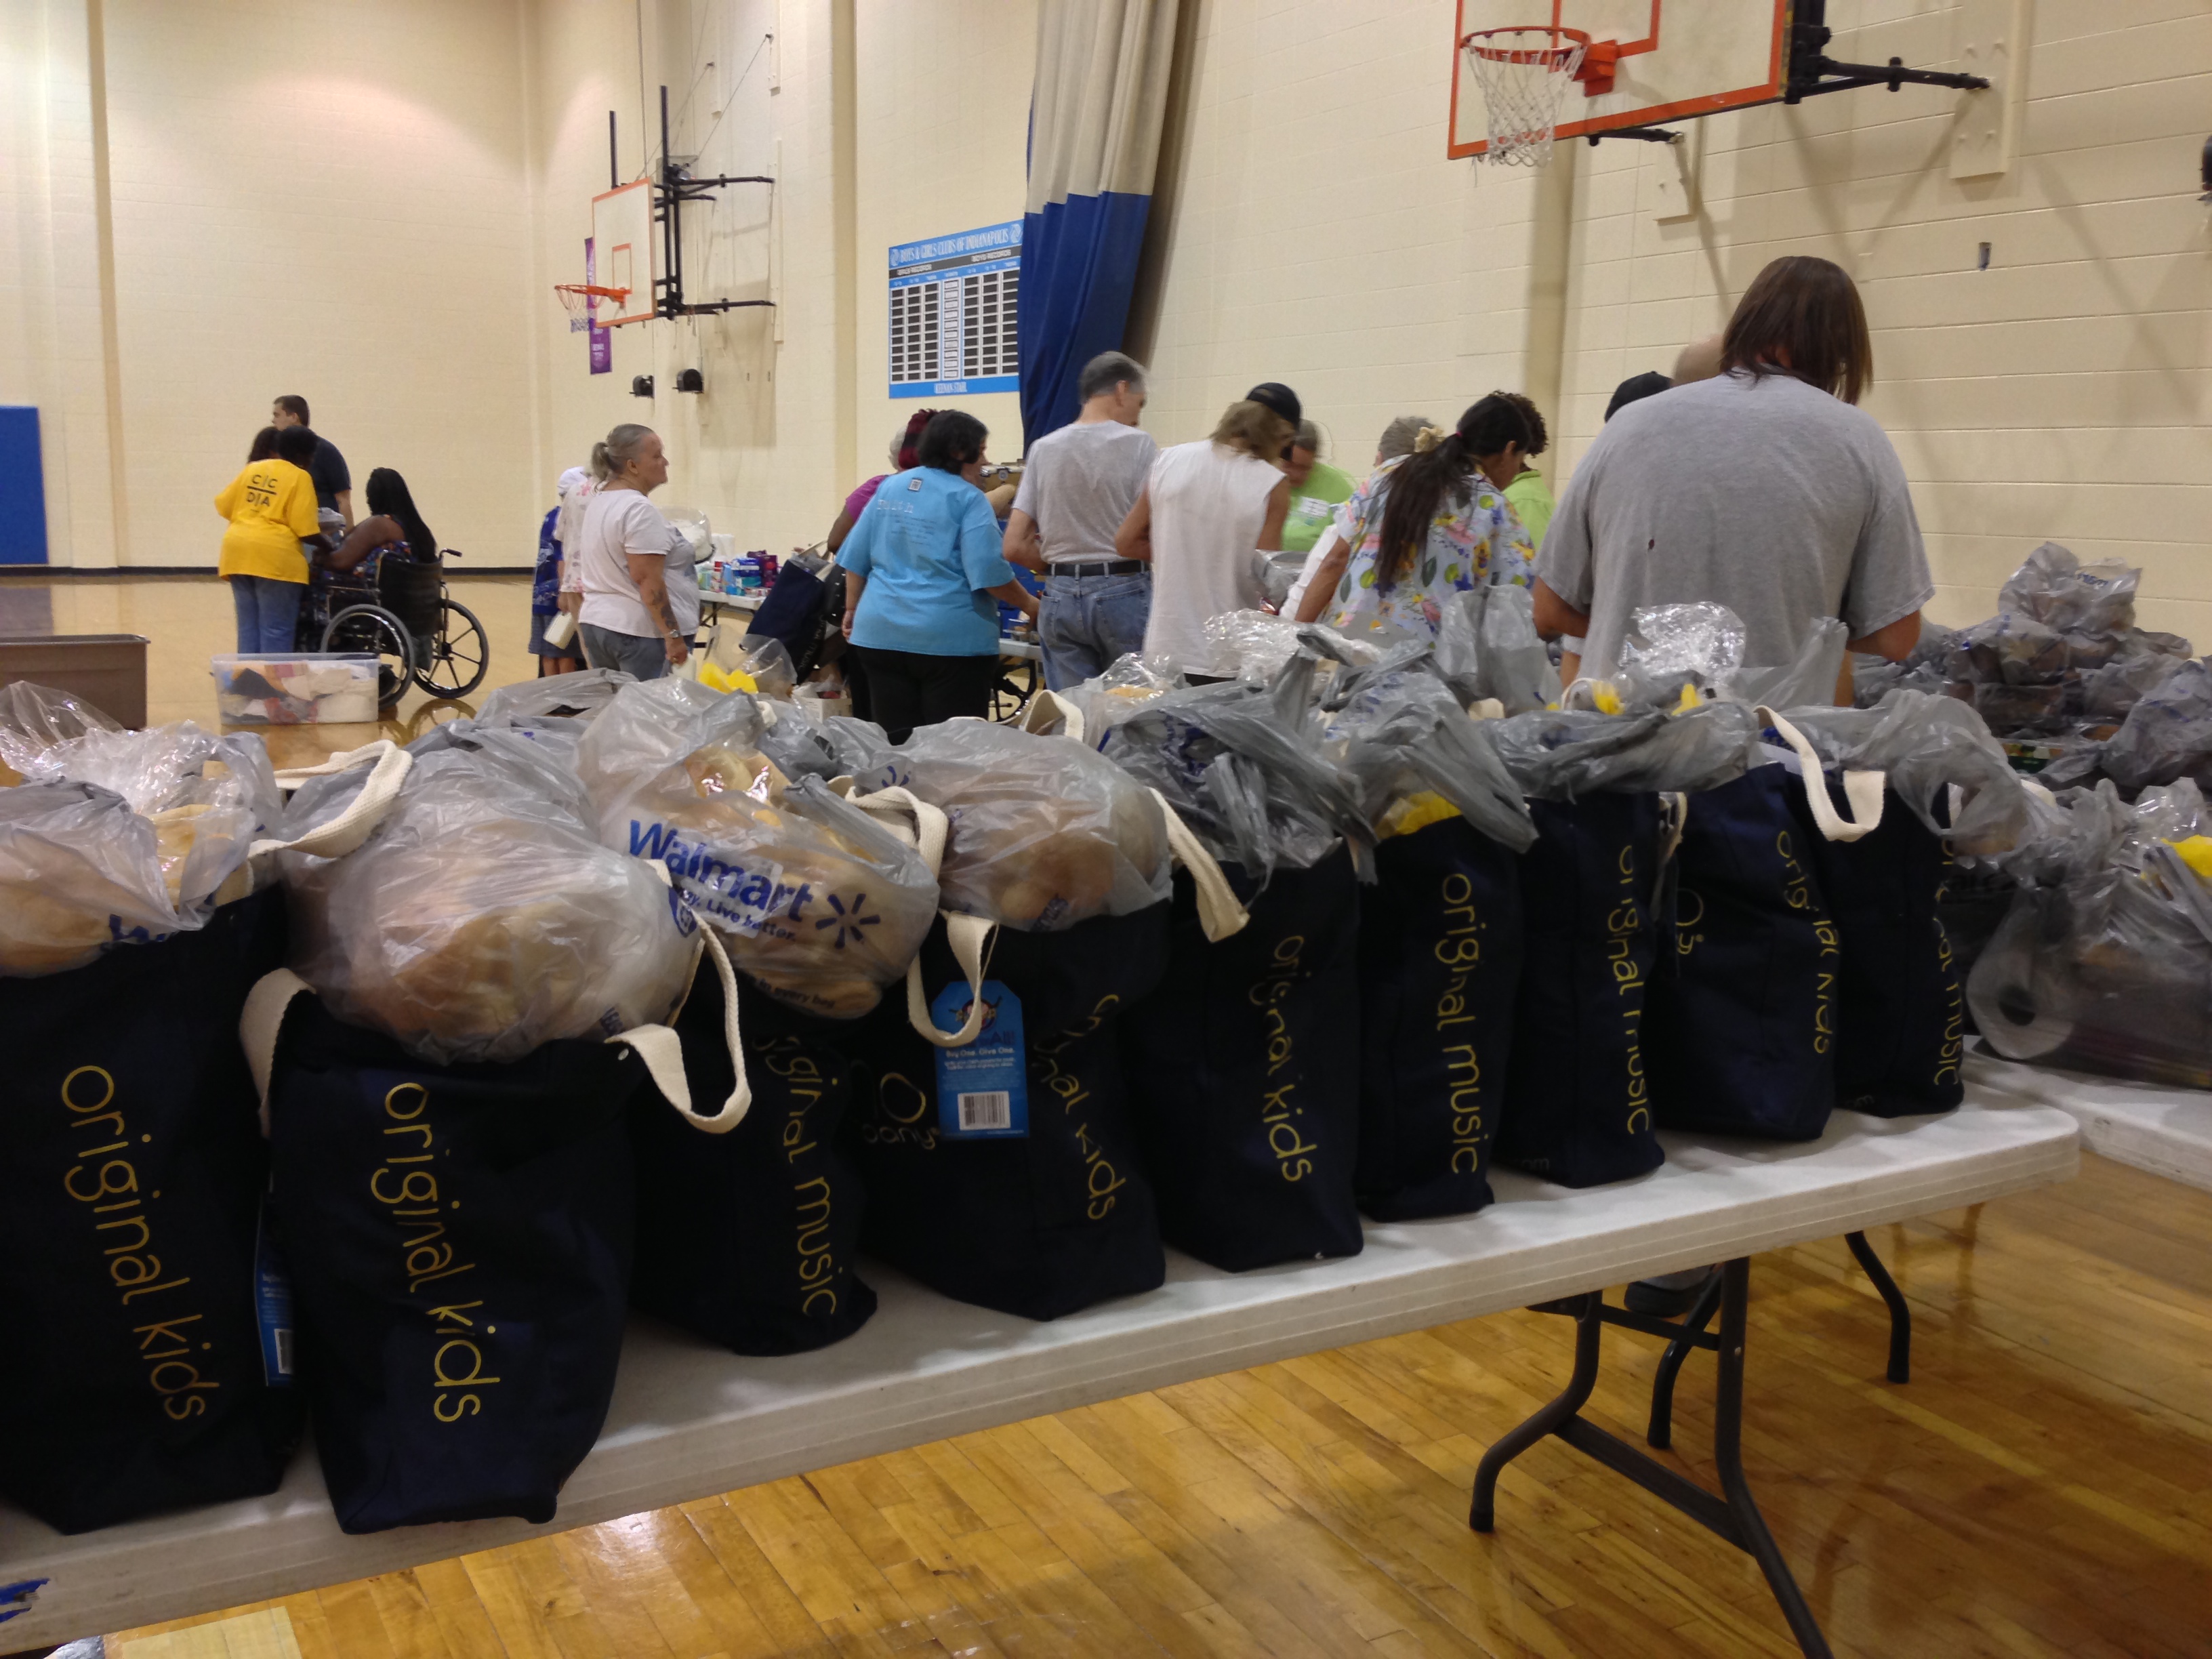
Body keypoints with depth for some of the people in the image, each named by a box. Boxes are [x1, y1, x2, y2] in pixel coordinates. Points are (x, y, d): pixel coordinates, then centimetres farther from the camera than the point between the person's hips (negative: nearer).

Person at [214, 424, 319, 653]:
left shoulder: (252, 469, 14)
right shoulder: (300, 478, -4)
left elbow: (223, 505, 16)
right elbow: (304, 529, -10)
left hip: (238, 552, 7)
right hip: (274, 556, -6)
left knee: (248, 629, 11)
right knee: (276, 632, -3)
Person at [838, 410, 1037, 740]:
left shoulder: (888, 487, 12)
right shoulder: (967, 498, -7)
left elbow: (856, 557, 14)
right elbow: (989, 573, -13)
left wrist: (852, 609, 24)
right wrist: (1029, 606, 0)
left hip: (881, 633, 6)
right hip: (951, 638, -6)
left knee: (895, 742, 9)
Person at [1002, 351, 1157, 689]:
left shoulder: (1043, 448, 6)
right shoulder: (1138, 444, -5)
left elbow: (1014, 547, 3)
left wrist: (1063, 567, 14)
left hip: (1061, 596, 4)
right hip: (1124, 592, -4)